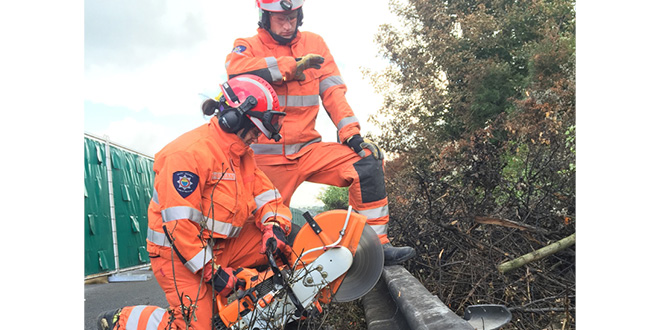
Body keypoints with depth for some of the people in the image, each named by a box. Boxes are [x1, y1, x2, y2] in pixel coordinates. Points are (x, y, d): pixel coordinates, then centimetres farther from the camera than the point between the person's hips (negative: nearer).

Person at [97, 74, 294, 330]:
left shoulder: (244, 155, 9)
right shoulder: (189, 152, -20)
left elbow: (266, 195, 6)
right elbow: (179, 222, -24)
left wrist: (275, 226, -17)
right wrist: (211, 270, -21)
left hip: (222, 245, 8)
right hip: (180, 252, -8)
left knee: (283, 247, -4)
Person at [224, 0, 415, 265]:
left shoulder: (314, 44, 9)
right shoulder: (249, 46, 1)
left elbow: (333, 92, 4)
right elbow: (234, 68, -23)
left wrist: (351, 133, -10)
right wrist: (291, 65, -25)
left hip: (308, 149, 2)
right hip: (267, 158, -2)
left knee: (368, 161, -17)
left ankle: (376, 244, -12)